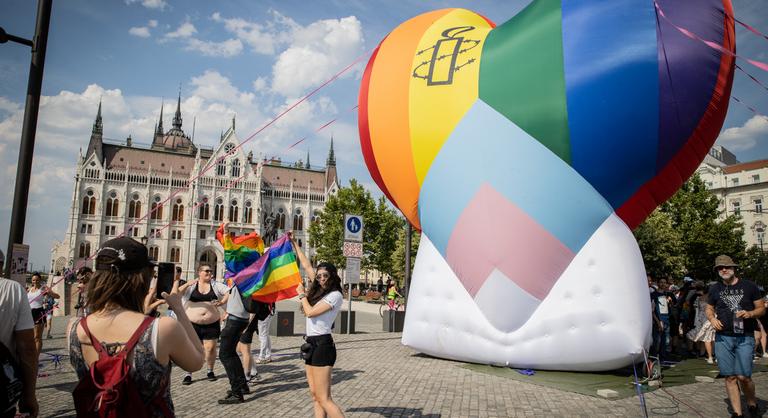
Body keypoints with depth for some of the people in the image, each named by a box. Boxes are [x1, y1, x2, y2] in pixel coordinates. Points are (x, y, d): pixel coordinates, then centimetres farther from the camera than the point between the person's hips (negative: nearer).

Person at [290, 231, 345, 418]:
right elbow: (307, 266, 20)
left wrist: (301, 294, -2)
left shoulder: (335, 295, -11)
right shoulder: (320, 290, 12)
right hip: (312, 344, 9)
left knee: (324, 399, -11)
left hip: (322, 345, -9)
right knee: (315, 396, 8)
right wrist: (294, 244, 24)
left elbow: (310, 312, -18)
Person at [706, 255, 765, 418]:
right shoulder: (715, 289, 8)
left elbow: (762, 308, 6)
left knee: (743, 376, -9)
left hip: (745, 338, -2)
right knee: (730, 377, 3)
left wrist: (750, 314, -14)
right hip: (723, 338, 2)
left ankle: (752, 404, 20)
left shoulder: (749, 286, 2)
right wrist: (712, 318, -2)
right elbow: (709, 308, 19)